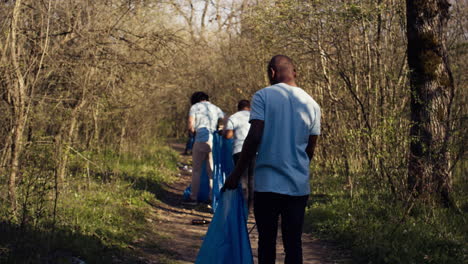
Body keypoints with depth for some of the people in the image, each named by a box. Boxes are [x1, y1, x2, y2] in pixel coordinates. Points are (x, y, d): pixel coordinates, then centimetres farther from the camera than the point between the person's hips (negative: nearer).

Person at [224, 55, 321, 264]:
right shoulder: (311, 104, 8)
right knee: (293, 243, 7)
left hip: (267, 184, -3)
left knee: (267, 242, 6)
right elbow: (310, 149, 11)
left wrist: (236, 174, -5)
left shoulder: (263, 96, -4)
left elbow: (254, 137, -12)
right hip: (299, 186, 3)